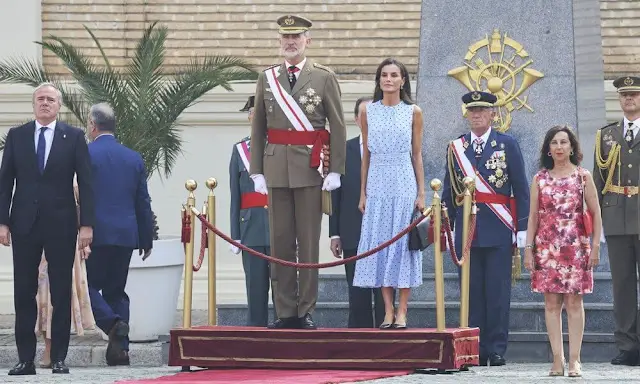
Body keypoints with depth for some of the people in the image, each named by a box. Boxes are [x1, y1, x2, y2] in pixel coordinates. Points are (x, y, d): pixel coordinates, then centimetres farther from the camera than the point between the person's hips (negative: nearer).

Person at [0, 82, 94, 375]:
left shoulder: (74, 137, 2)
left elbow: (85, 183, 0)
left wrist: (86, 224, -7)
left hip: (61, 224, -1)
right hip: (25, 224, 2)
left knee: (61, 295, 2)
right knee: (23, 294, 2)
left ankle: (59, 358, 7)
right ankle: (25, 359, 6)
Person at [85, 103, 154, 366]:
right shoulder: (134, 158, 10)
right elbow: (143, 203, 12)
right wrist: (147, 240, 17)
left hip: (96, 234, -5)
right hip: (126, 235, 5)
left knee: (88, 285, 2)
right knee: (116, 290, 11)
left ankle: (113, 324, -22)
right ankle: (120, 348, 5)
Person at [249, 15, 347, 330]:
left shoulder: (324, 77, 3)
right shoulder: (267, 78, 11)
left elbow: (338, 127, 1)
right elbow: (258, 128, 11)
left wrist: (335, 171, -6)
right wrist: (257, 171, 5)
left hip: (311, 168, -2)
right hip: (276, 168, 3)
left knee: (309, 243, 0)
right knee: (280, 242, 2)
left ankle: (306, 312, 4)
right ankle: (285, 312, 6)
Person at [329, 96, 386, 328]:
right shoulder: (344, 150, 9)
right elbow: (336, 194, 9)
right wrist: (334, 233, 3)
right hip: (354, 237, 2)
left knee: (384, 298, 0)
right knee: (358, 298, 4)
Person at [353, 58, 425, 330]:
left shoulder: (413, 113, 3)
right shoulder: (368, 112, 7)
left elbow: (417, 155, 4)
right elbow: (366, 154, 9)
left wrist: (421, 193, 0)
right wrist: (363, 193, 6)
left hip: (405, 185, -2)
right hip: (377, 185, 2)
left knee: (403, 243, -2)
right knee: (379, 243, 1)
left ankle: (402, 312, 1)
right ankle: (388, 312, 6)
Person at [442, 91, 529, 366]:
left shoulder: (507, 145, 4)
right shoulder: (455, 148, 11)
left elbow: (521, 189, 3)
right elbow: (449, 191, 13)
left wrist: (522, 228, -3)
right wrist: (446, 228, 8)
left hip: (498, 231, -2)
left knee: (498, 292, -2)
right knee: (471, 292, 3)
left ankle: (496, 350, 2)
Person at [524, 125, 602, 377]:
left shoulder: (583, 176, 4)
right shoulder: (540, 179, 8)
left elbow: (595, 214, 3)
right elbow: (533, 216, 9)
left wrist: (595, 246, -4)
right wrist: (528, 249, 3)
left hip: (575, 247, -2)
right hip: (547, 247, 2)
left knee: (573, 301, -3)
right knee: (551, 302, -1)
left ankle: (574, 360, -3)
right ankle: (557, 359, 0)